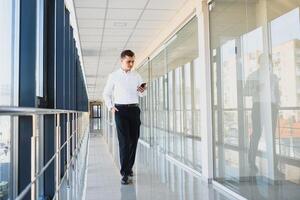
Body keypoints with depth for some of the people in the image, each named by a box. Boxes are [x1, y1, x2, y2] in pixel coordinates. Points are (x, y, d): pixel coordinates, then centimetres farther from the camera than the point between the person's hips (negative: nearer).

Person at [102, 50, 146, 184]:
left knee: (134, 139, 6)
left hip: (134, 109, 3)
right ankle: (124, 173, -9)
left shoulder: (136, 76, 10)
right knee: (124, 141, -11)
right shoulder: (114, 76, 3)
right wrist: (111, 107, -1)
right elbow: (106, 94, 12)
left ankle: (129, 167, 24)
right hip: (120, 110, -3)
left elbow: (142, 95, 14)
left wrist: (143, 91, -9)